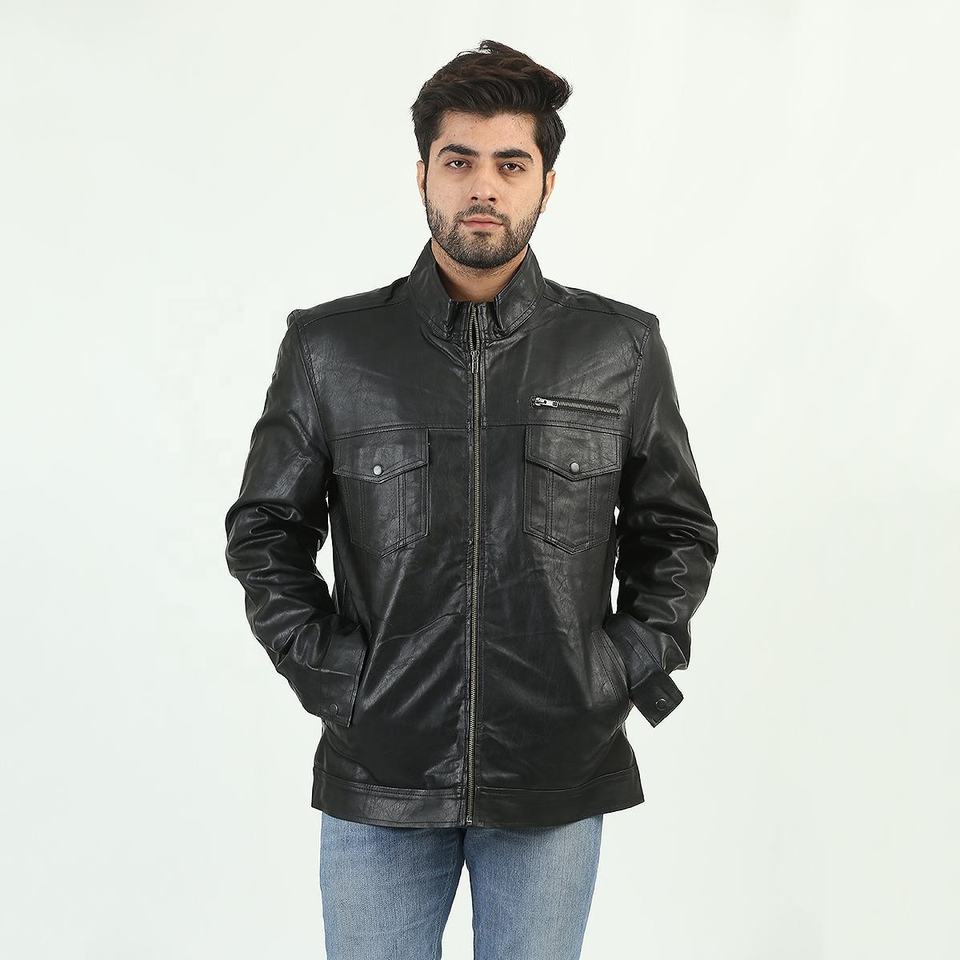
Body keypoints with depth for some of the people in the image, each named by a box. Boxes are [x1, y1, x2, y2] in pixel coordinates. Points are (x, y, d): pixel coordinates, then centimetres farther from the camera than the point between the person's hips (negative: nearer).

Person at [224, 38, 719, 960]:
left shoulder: (621, 349, 0)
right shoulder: (330, 347, -1)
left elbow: (677, 531, 8)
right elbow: (264, 529, 6)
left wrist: (629, 667, -2)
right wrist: (324, 669, -3)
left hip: (556, 778, 0)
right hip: (379, 774, 0)